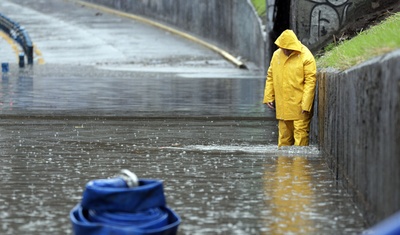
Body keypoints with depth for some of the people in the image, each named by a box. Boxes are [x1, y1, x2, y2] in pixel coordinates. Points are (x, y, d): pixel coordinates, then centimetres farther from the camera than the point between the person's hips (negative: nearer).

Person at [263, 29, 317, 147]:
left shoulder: (306, 57, -11)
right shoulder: (276, 55, 7)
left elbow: (310, 81, -13)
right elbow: (270, 77, 15)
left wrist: (305, 104, -18)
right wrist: (268, 97, 8)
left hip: (299, 105, -5)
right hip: (282, 105, 6)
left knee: (300, 133, -6)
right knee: (284, 133, 13)